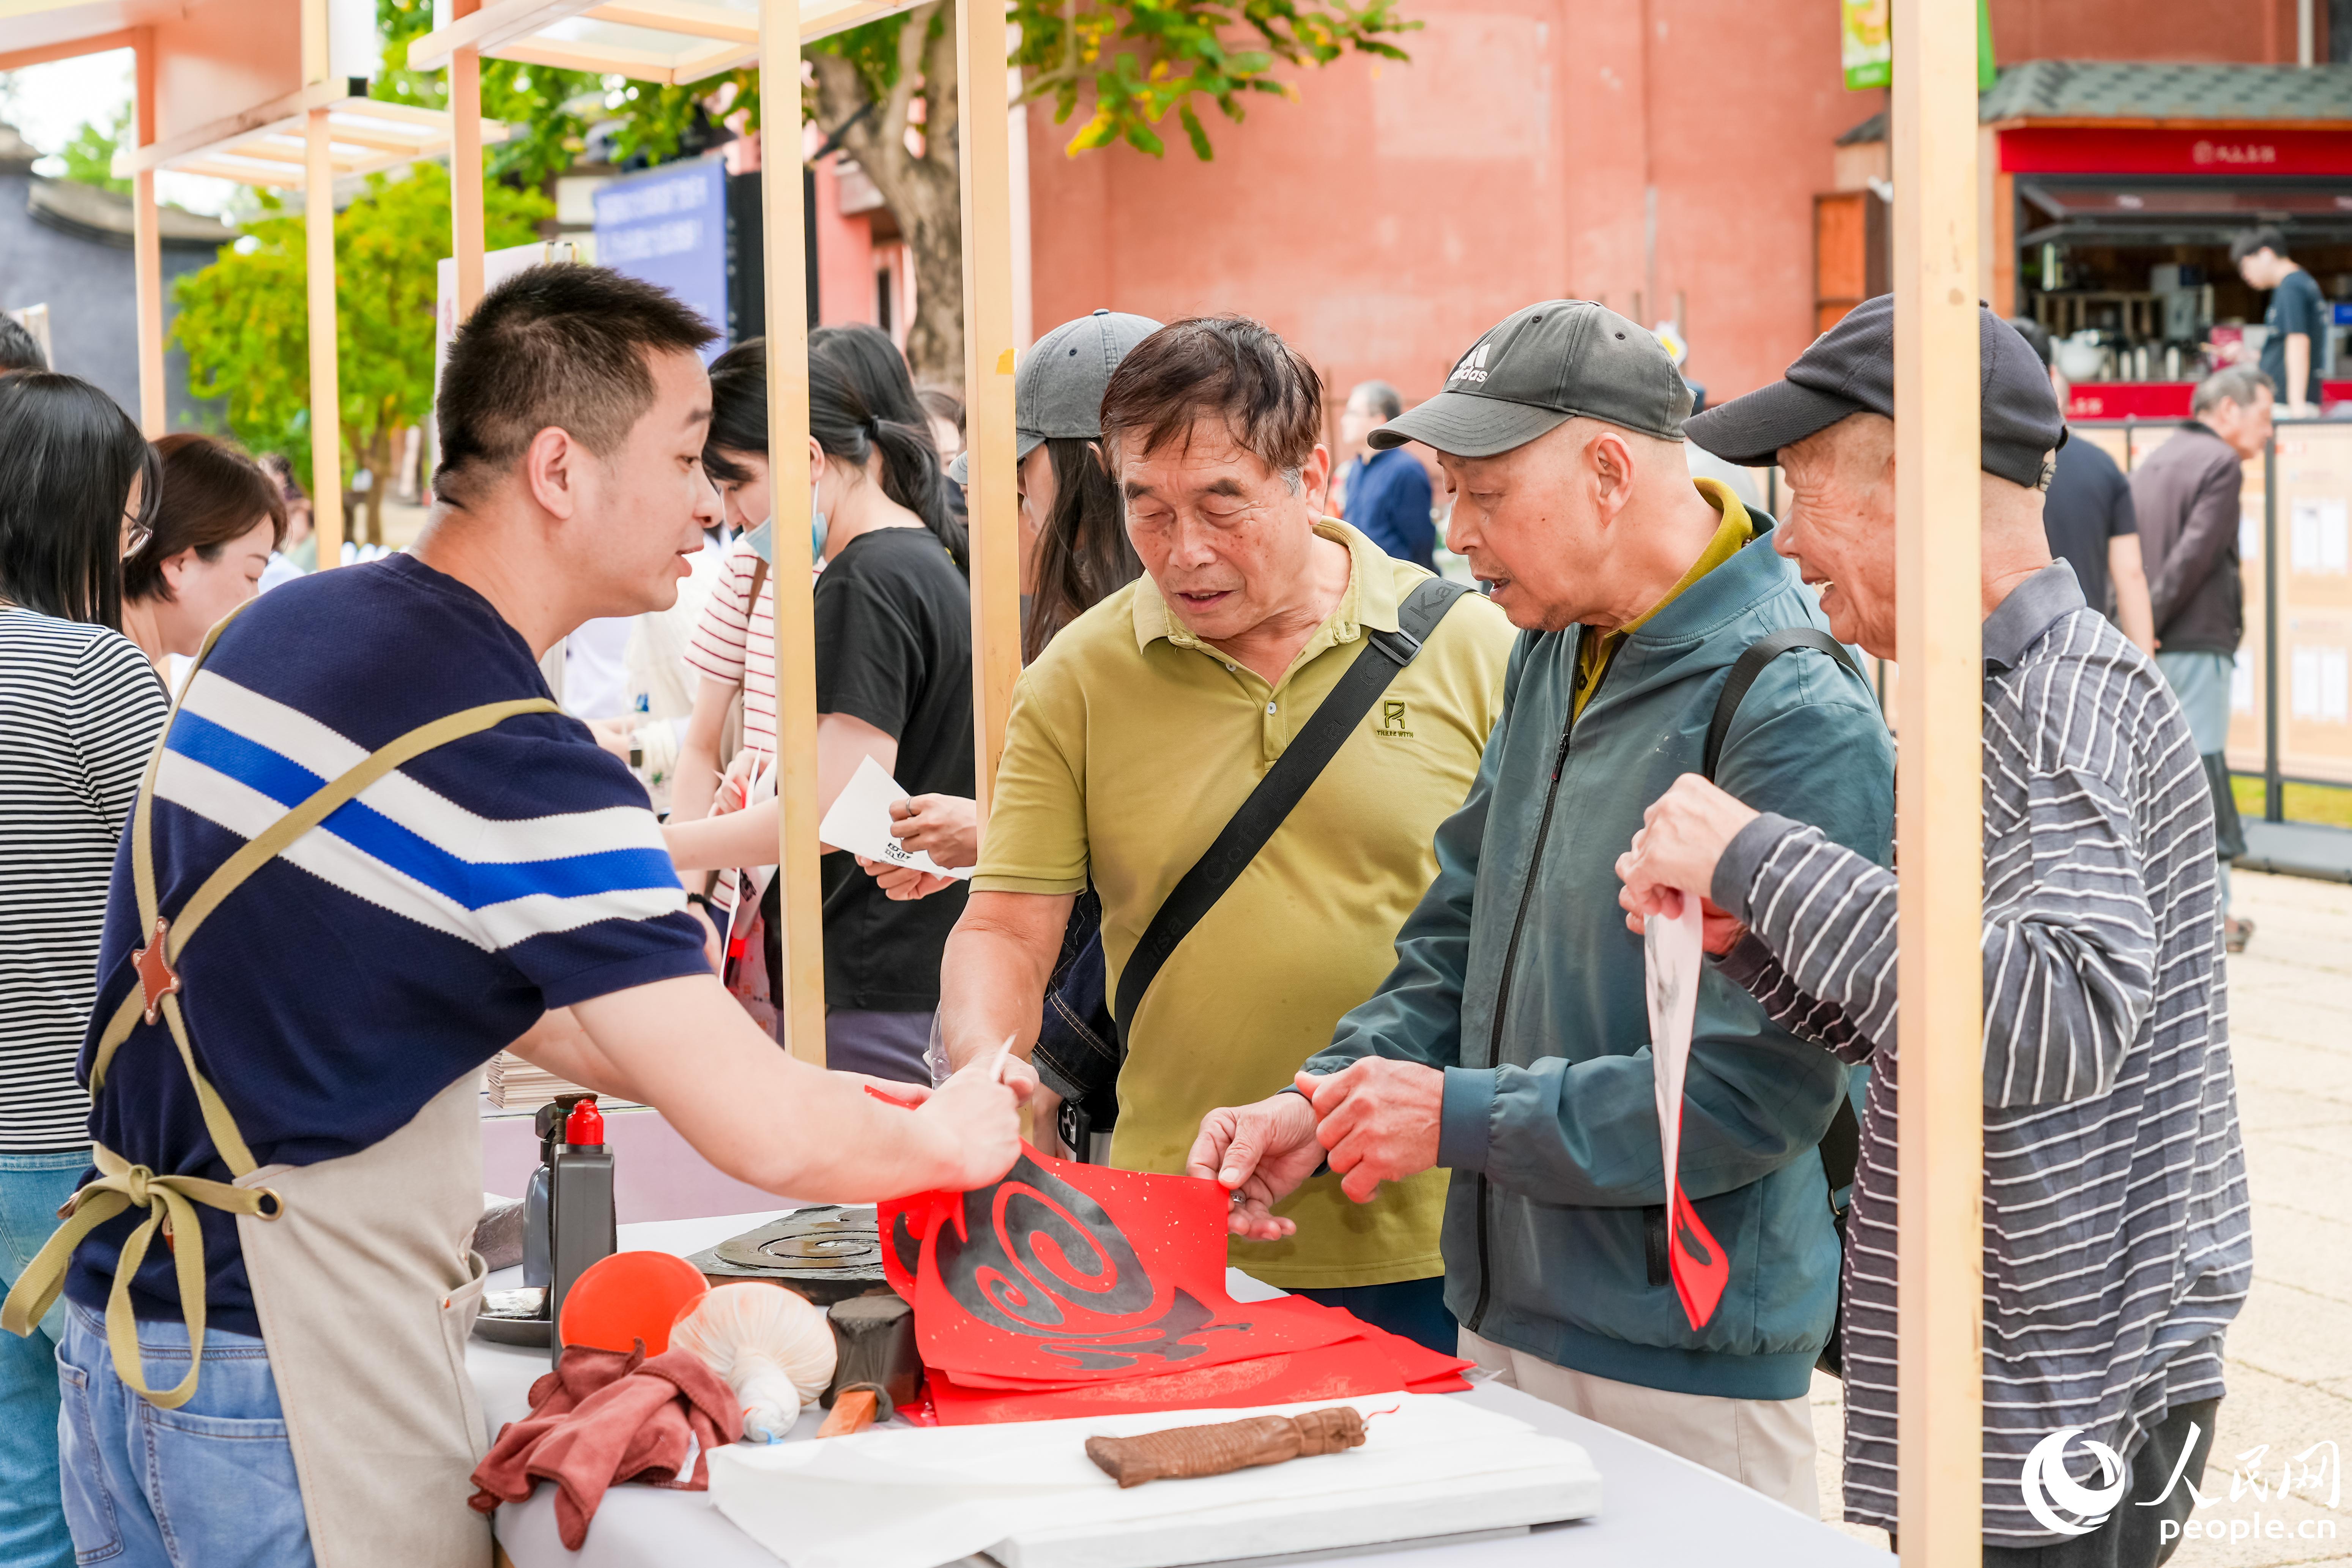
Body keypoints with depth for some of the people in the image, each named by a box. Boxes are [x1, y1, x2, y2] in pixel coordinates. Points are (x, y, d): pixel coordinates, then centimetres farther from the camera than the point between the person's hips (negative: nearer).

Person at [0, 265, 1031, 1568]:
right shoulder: (522, 774, -20)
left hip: (117, 1326, 9)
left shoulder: (276, 630, 8)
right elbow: (767, 1140, -21)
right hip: (289, 1379, -9)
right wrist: (944, 1140, 0)